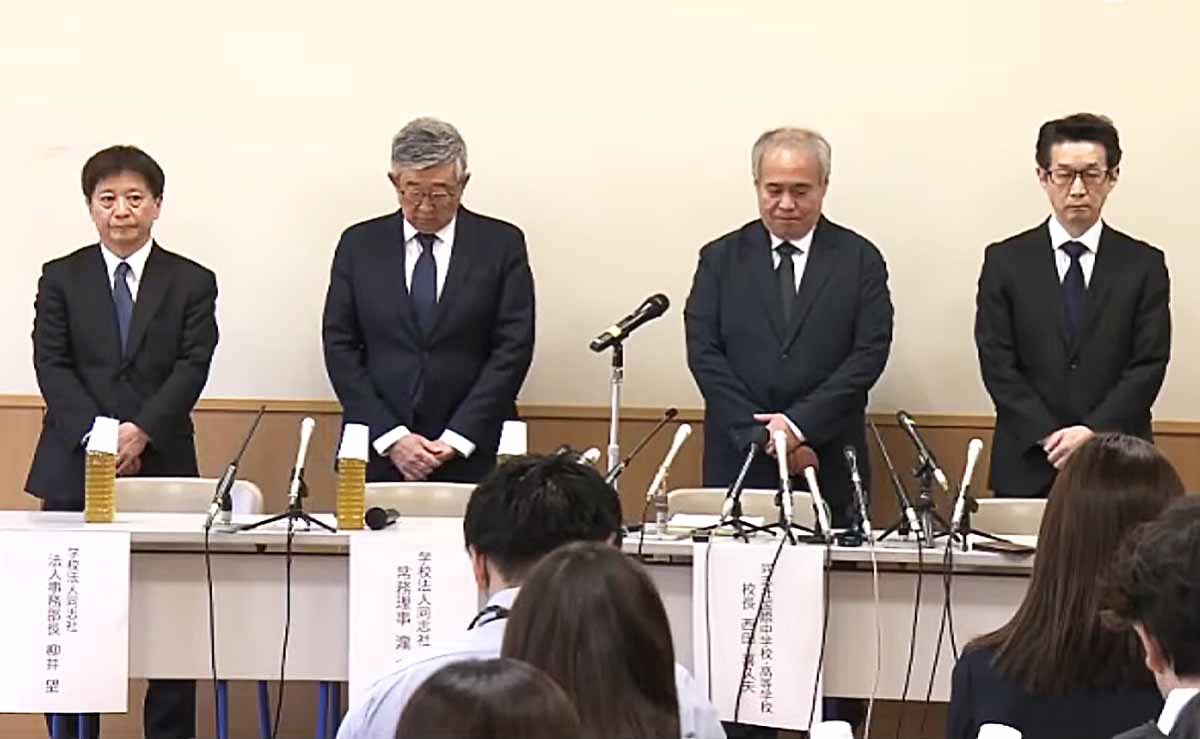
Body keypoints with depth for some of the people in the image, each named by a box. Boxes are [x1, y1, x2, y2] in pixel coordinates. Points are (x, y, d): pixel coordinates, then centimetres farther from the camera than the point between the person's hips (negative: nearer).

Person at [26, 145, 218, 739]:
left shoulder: (191, 283, 8)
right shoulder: (62, 278, 9)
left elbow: (192, 367, -2)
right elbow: (52, 365, 0)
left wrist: (141, 432, -16)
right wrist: (97, 435, -14)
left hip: (163, 465, 0)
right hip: (74, 468, 0)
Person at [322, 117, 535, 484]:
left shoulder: (502, 244, 3)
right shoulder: (359, 244, 7)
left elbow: (513, 347, -2)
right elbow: (339, 347, 4)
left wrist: (457, 439, -9)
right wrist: (390, 437, -7)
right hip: (378, 454, 1)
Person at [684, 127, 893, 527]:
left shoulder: (860, 259, 5)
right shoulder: (721, 258, 8)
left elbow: (870, 352, -3)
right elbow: (703, 352, 0)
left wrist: (801, 422, -12)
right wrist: (759, 432, -10)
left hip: (829, 462, -1)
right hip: (739, 460, 1)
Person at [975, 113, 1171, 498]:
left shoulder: (1144, 265, 5)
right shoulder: (1006, 262, 5)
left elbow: (1149, 365, -2)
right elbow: (997, 364, -1)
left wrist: (1094, 432, -15)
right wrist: (1051, 438, -12)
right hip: (1028, 469, 0)